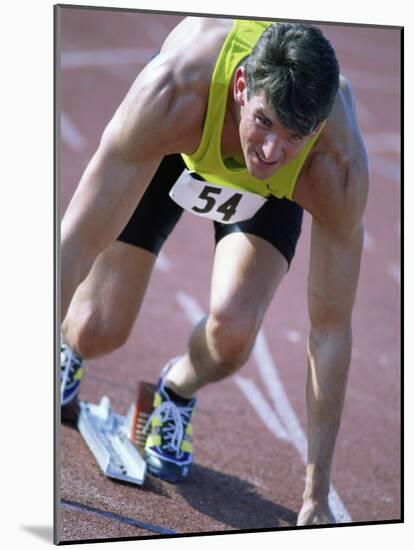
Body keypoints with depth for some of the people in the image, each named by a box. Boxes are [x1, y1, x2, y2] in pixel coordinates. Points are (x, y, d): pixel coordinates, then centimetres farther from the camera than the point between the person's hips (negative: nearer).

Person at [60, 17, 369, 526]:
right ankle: (66, 343, 30)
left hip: (271, 193, 0)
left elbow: (331, 328, -31)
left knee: (232, 330, -25)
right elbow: (79, 244, -40)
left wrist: (316, 496, -28)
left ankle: (178, 391, 12)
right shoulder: (170, 94, -45)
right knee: (97, 331, -10)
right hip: (169, 147, 0)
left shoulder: (339, 167, -40)